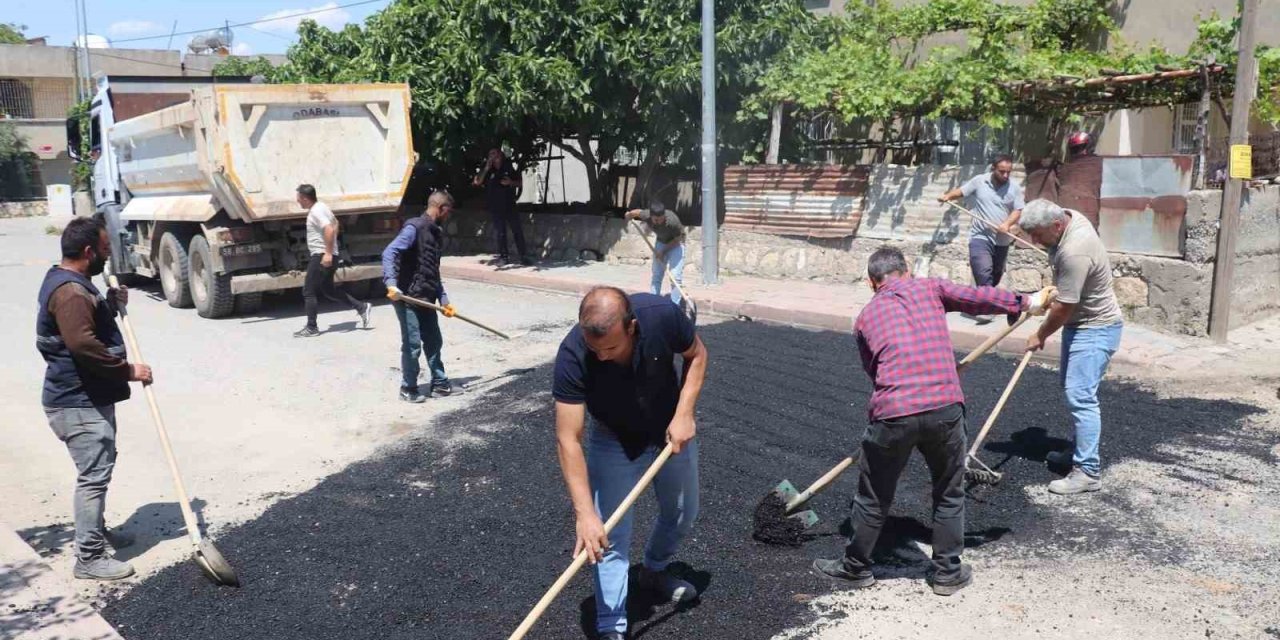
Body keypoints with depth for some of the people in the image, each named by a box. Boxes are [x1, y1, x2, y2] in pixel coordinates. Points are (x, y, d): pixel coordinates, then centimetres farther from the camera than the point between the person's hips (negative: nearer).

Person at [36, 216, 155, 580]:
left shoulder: (72, 283, 14)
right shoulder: (69, 290, -22)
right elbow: (83, 343, -32)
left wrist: (112, 305, 9)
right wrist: (128, 370, -24)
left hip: (89, 397, 11)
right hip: (78, 403, -11)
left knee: (98, 471, 22)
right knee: (94, 476, -7)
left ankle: (96, 532, 38)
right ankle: (89, 559, 0)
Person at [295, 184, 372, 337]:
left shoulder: (316, 211, -17)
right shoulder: (321, 207, 14)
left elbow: (329, 230, -29)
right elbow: (335, 224, 26)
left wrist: (328, 253, -30)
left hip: (321, 257, -10)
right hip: (325, 256, 10)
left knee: (309, 291, -3)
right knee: (328, 290, 17)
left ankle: (311, 328, 2)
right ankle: (361, 307, 16)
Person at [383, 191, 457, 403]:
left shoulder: (435, 233, 16)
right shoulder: (414, 227, -12)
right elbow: (389, 253, -23)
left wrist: (444, 300, 20)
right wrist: (391, 283, -34)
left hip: (426, 299, 9)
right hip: (408, 297, -9)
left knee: (434, 341, 14)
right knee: (412, 345, -3)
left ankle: (439, 383, 27)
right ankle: (408, 389, 11)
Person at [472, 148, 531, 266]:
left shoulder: (509, 169, 4)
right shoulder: (487, 171, 1)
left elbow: (520, 183, 11)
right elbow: (477, 182, -14)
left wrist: (511, 182, -10)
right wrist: (487, 168, -18)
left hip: (509, 205, 0)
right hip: (494, 207, 0)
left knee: (517, 230, -4)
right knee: (499, 232, 3)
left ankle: (523, 256, -2)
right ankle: (503, 256, 12)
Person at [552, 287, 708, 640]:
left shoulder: (662, 314, -34)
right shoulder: (572, 355, -37)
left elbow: (696, 354, -11)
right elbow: (569, 439, -35)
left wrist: (684, 414, -22)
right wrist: (584, 513, -41)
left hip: (671, 430, 3)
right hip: (614, 440, -3)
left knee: (682, 516, 20)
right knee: (609, 539, -9)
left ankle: (654, 571, 48)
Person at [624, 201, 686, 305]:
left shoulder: (672, 221, -38)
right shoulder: (646, 216, -28)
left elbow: (677, 239, -21)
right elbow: (636, 212, -2)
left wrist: (663, 251, -18)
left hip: (675, 244, -4)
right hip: (660, 241, 4)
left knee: (675, 276, -13)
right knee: (656, 275, 7)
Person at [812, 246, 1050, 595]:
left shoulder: (864, 318, 17)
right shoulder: (929, 287, 13)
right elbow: (979, 298, 16)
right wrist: (1026, 302, 32)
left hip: (892, 413, 0)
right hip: (945, 407, 0)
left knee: (874, 498, 18)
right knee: (949, 495, 22)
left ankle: (856, 568, 33)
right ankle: (948, 573, 31)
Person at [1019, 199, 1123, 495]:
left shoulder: (1074, 253, -32)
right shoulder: (1069, 216, -2)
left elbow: (1064, 307, -24)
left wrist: (1040, 335, -10)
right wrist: (1055, 287, 16)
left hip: (1095, 329, -10)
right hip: (1080, 323, 10)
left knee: (1080, 396, -14)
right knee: (1074, 390, 18)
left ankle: (1088, 472, -12)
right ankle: (1081, 452, 30)